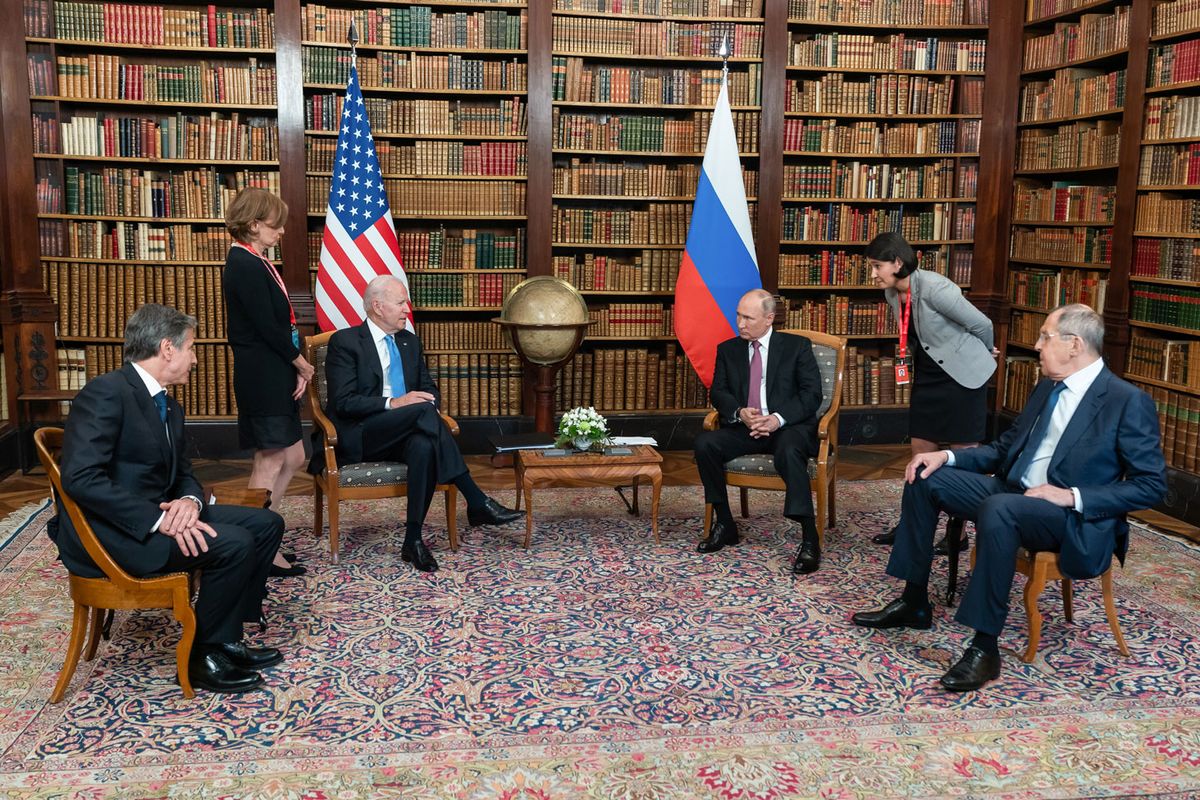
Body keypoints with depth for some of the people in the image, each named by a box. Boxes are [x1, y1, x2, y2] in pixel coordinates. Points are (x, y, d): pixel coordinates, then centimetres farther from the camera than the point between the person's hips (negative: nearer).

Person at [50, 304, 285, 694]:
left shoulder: (169, 407, 13)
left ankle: (226, 638, 7)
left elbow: (183, 473, 16)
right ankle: (203, 657, -6)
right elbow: (81, 478, -26)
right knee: (234, 543, -24)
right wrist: (158, 519, -28)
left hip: (158, 515, 10)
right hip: (108, 531, -10)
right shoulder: (106, 393, -17)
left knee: (266, 523, 3)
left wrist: (190, 500, -10)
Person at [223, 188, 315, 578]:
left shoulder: (255, 262, 14)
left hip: (275, 376, 10)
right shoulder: (245, 266, -16)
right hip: (263, 378, -10)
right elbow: (267, 327, -19)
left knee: (292, 457, 13)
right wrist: (300, 363, -6)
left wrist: (296, 367, 2)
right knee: (271, 461, -2)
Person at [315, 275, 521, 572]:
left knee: (424, 446, -34)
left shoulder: (410, 342, 16)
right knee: (422, 410, -32)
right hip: (358, 437, -5)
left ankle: (413, 540, -31)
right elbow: (343, 402, -13)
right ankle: (476, 502, -32)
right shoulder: (345, 342, -5)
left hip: (403, 434, 5)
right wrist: (393, 403, -23)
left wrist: (427, 400, -7)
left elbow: (430, 389, 18)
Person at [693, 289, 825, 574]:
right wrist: (740, 413, -16)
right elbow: (718, 392, 7)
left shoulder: (797, 346, 3)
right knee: (704, 443, -24)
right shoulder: (728, 350, 13)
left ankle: (810, 539, -33)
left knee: (789, 451, -38)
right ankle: (724, 524, -9)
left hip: (788, 426, -4)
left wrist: (778, 418, -21)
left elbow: (812, 393, -4)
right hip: (744, 426, 4)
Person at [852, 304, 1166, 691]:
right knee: (926, 478, -3)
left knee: (998, 509, -38)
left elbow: (1151, 485, -12)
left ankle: (985, 647, -29)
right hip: (1011, 493, 8)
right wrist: (947, 456, 2)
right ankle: (914, 603, 4)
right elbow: (1003, 450, 19)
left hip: (1075, 519, -8)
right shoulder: (1046, 388, 12)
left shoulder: (1129, 402, -11)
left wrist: (1073, 497, -21)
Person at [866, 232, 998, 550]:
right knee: (920, 450, 10)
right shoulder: (892, 293, 0)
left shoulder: (934, 288, -25)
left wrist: (986, 353, 3)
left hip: (962, 375, -8)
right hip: (927, 376, 8)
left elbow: (981, 324, -14)